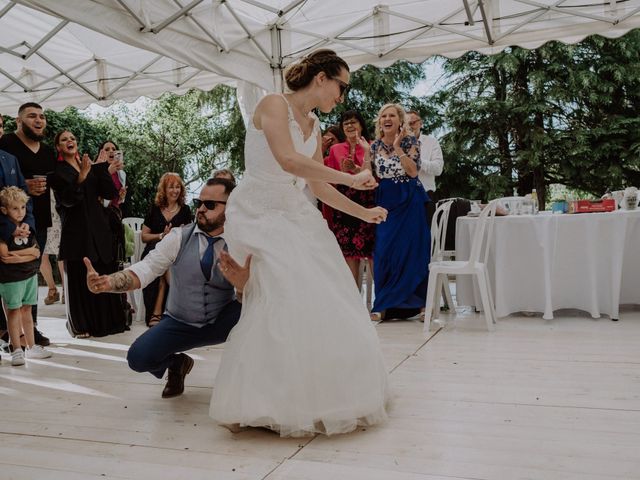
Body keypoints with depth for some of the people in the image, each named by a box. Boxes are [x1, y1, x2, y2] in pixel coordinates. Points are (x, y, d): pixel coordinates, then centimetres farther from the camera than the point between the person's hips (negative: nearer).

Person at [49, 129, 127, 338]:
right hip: (76, 230, -5)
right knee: (79, 278, -1)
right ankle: (80, 325, 9)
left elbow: (108, 194, 5)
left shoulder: (91, 167, 13)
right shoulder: (58, 171, -1)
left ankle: (105, 321, 20)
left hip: (98, 227, 5)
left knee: (103, 275, 9)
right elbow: (67, 199, -15)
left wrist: (107, 172, -11)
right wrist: (81, 177, -29)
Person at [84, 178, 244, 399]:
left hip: (222, 323, -2)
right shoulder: (179, 237, -8)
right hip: (180, 323, 2)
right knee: (139, 357, -21)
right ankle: (176, 363, 16)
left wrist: (241, 283, -48)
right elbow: (145, 269, -19)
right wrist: (107, 282, -39)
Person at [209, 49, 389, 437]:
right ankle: (263, 402, -2)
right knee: (284, 298, -17)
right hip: (260, 213, -8)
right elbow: (289, 161, -25)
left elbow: (318, 186, 16)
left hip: (296, 215, 8)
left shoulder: (315, 128, 13)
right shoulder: (274, 104, -10)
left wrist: (364, 213, 16)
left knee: (324, 299, 2)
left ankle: (319, 395, 16)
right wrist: (351, 178, -19)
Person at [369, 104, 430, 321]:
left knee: (409, 250, -3)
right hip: (385, 201, 4)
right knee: (383, 252, 0)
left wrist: (398, 147, -14)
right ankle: (385, 306, 8)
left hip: (408, 201, -3)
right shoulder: (376, 145, 9)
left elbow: (413, 171, -14)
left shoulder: (410, 141, -2)